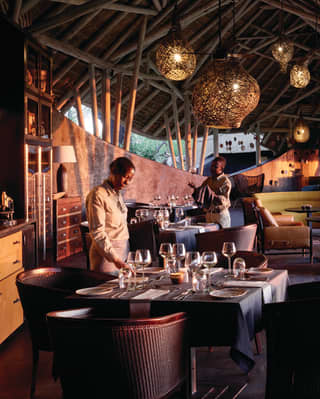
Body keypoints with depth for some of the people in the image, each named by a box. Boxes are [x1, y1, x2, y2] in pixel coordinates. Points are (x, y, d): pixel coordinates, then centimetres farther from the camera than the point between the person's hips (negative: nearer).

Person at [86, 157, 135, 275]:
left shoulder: (117, 194, 12)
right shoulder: (97, 195, -13)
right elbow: (97, 232, -19)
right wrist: (115, 259, -26)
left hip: (122, 253, 7)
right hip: (106, 255, -7)